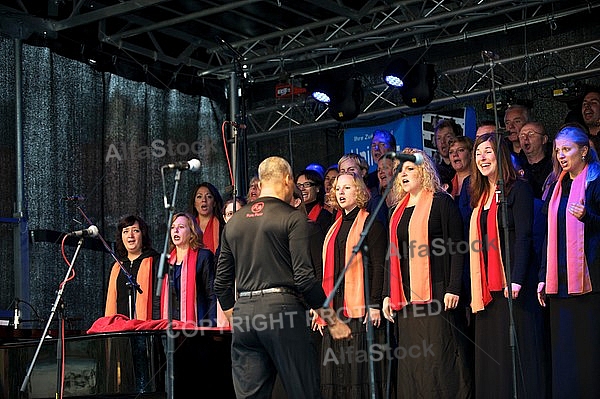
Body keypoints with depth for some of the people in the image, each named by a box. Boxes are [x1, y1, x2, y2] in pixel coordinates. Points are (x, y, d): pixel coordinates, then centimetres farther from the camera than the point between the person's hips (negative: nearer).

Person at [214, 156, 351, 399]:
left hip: (243, 314, 5)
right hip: (282, 309, -5)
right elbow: (304, 277, -10)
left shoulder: (234, 222, 15)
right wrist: (333, 321, -3)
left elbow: (222, 282, 16)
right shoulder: (293, 217, -2)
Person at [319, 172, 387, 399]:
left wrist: (375, 304, -17)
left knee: (361, 369, -8)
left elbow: (378, 266, -9)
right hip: (335, 309, 7)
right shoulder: (335, 227, 20)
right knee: (336, 370, 4)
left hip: (360, 309, -7)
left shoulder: (370, 224, -1)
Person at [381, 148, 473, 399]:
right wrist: (388, 294, 12)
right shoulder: (399, 210, 18)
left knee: (440, 356, -8)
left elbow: (456, 246, -8)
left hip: (436, 293, -7)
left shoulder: (441, 202, -2)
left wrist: (453, 288, -15)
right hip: (406, 297, 7)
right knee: (411, 357, 5)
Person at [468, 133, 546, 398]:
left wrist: (516, 279, -22)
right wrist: (474, 290, 9)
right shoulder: (479, 196, 17)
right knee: (490, 353, 5)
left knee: (517, 352, -6)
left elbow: (524, 236, -12)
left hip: (513, 283, -7)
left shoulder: (518, 189, -4)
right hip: (487, 287, 7)